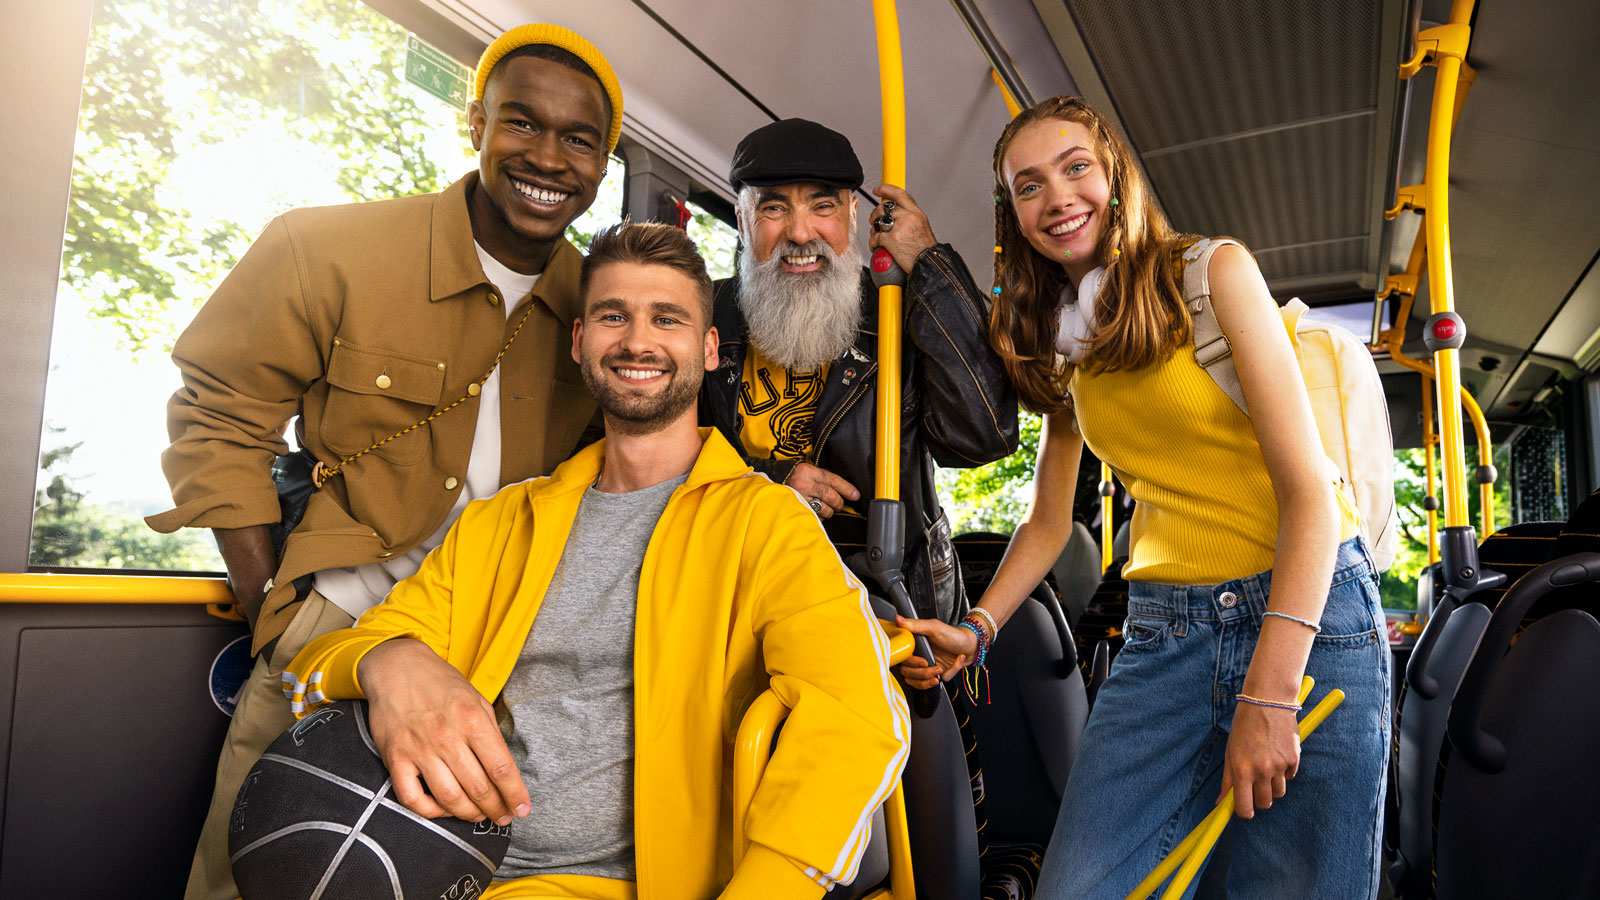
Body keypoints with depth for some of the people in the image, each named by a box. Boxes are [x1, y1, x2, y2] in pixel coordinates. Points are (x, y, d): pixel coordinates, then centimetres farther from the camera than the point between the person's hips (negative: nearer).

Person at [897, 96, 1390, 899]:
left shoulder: (1213, 271, -5)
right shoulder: (1058, 342, 10)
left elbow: (1309, 486, -11)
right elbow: (1048, 519, 15)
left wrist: (1270, 693, -17)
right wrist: (976, 628, -2)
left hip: (1309, 615, -3)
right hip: (1163, 633, 4)